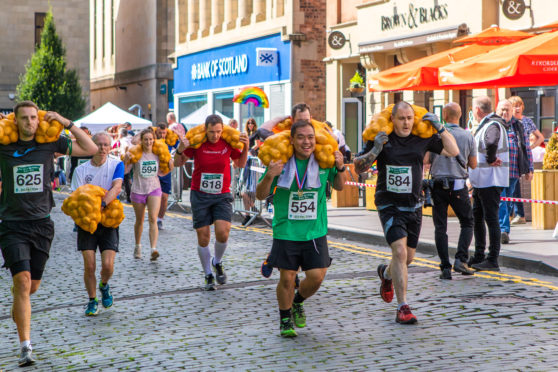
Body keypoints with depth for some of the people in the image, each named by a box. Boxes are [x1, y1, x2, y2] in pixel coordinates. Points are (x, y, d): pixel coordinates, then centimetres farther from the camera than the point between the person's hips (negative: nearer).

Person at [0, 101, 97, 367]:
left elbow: (91, 149, 3)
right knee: (22, 281, -15)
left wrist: (67, 124, -5)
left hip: (41, 223, 3)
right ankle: (26, 346, -13)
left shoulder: (50, 143, 2)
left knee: (32, 285, 13)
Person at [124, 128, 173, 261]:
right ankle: (137, 246, 33)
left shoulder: (157, 154, 3)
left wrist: (170, 167, -4)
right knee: (139, 220, 12)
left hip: (154, 189, 1)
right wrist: (125, 160, -25)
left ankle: (154, 249, -24)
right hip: (138, 190, 0)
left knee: (153, 219, -15)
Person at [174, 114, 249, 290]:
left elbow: (240, 164, 11)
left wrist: (245, 147, -6)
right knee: (203, 238, 3)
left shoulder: (229, 143, -5)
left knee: (222, 233, -17)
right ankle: (208, 275, 21)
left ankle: (217, 262, 14)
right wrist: (180, 149, -19)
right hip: (200, 196, 0)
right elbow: (178, 163, 1)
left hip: (222, 196, 0)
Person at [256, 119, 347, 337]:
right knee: (287, 277, 0)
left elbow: (339, 186, 16)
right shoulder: (281, 162, -7)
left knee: (317, 276, -2)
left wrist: (340, 168, -4)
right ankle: (285, 319, 24)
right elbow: (260, 195, -3)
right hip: (286, 231, -2)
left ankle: (298, 302, 30)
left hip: (315, 231, 2)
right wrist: (270, 176, -23)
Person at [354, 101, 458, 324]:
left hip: (413, 205, 4)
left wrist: (439, 127, -9)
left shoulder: (422, 138, 0)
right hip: (389, 204, -4)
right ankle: (402, 307, -14)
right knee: (399, 252, -18)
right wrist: (374, 151, -23)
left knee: (408, 257, 13)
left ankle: (386, 274, 48)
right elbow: (358, 168, -6)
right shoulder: (383, 139, -7)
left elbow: (453, 151, 1)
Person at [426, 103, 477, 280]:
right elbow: (473, 165, 5)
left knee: (440, 227, 5)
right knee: (467, 223, 13)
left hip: (438, 185, 0)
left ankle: (445, 267, 1)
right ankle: (461, 259, -2)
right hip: (458, 186, 0)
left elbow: (424, 160, -8)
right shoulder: (467, 136, -1)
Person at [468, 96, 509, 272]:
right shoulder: (484, 126, 17)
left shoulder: (493, 125, -16)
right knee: (477, 217, 16)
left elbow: (491, 144, -36)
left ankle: (493, 260, -5)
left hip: (491, 181, -11)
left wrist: (490, 160, -22)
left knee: (491, 218, -8)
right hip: (480, 181, 11)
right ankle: (479, 256, 26)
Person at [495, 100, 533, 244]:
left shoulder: (519, 127, 16)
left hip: (514, 172, 3)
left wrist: (529, 169, 12)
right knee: (500, 200, -13)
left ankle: (503, 232, 11)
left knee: (507, 201, 5)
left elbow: (527, 149, 17)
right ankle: (503, 230, -16)